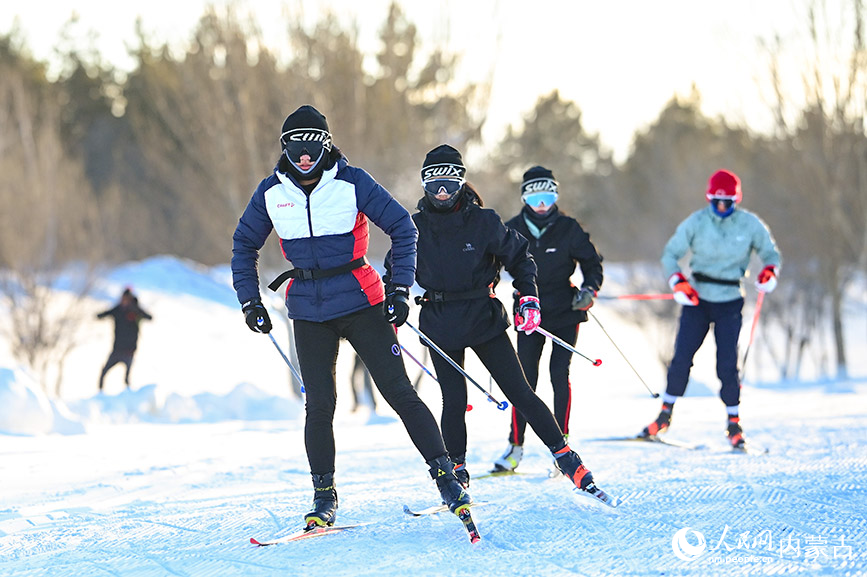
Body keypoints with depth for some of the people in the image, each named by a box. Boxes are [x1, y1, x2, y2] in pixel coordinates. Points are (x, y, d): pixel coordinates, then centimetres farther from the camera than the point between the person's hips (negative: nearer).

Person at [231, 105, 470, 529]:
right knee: (319, 404, -2)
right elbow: (244, 246, 14)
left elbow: (402, 229, -2)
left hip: (360, 302, -2)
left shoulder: (352, 183, -8)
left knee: (398, 391, -6)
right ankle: (324, 496, 11)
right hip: (308, 310, 2)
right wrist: (250, 301, 7)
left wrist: (400, 288, -9)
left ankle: (444, 475, -1)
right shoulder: (272, 193, 0)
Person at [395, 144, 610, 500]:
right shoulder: (416, 227, 1)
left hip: (484, 319, -1)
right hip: (440, 325, 1)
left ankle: (563, 455, 2)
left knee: (520, 392, -4)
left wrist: (528, 298, -6)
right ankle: (456, 471, 12)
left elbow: (519, 258, 6)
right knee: (454, 402, -4)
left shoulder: (483, 222, -4)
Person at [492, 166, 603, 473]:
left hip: (564, 312, -1)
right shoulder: (513, 230, -1)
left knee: (560, 374, -9)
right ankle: (515, 446, 9)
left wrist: (589, 289, -10)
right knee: (524, 378, -2)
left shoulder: (568, 229, -4)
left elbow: (592, 263, 6)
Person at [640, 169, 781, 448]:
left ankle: (734, 423, 5)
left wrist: (769, 272, -13)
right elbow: (670, 254, 2)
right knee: (681, 357, -5)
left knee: (727, 364, -8)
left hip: (730, 302, -1)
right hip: (697, 299, 1)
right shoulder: (696, 222, -3)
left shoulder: (750, 224, -2)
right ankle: (666, 411, 12)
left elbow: (771, 253, 10)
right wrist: (678, 282, -15)